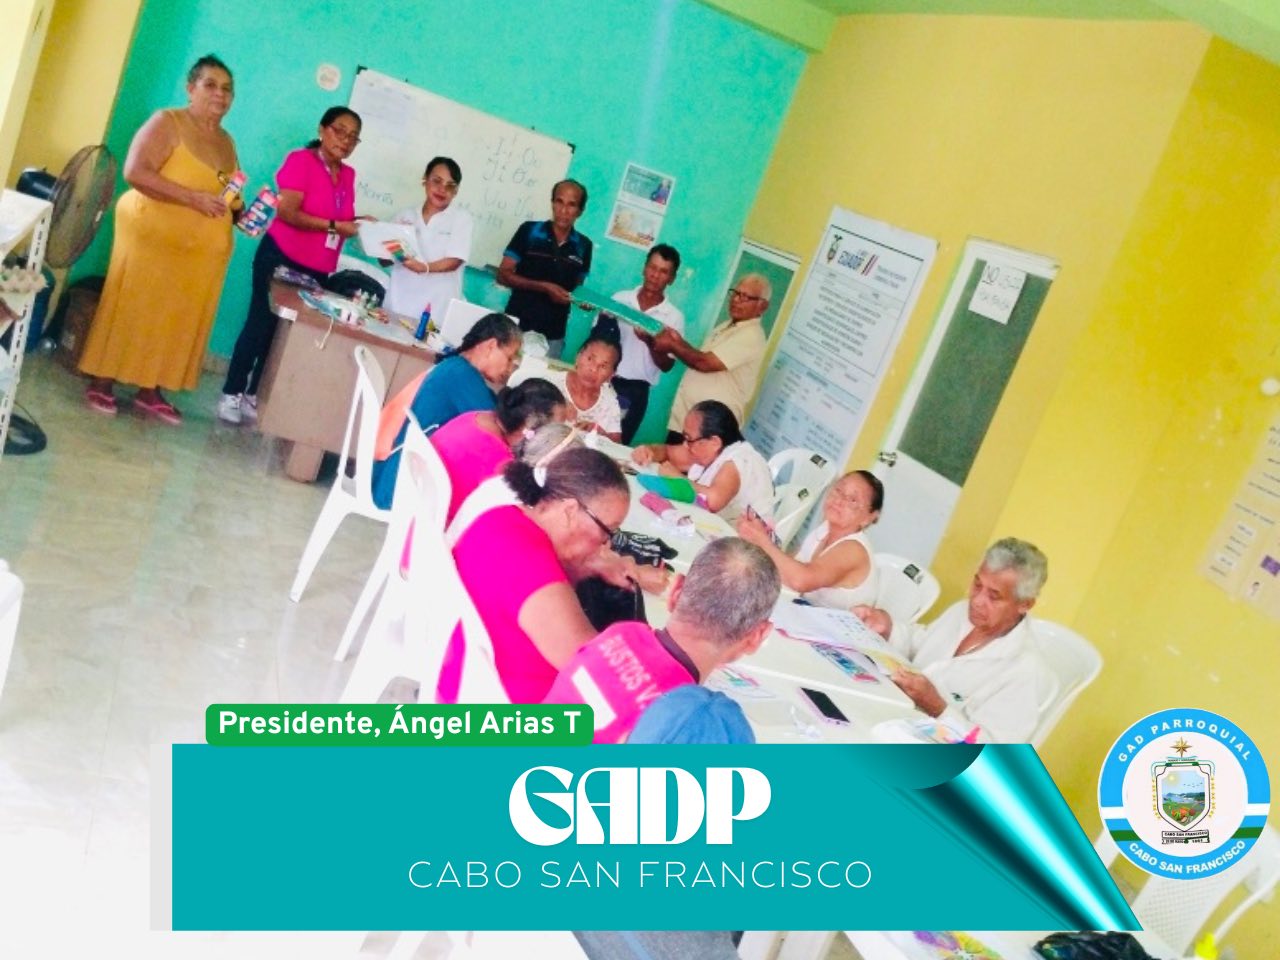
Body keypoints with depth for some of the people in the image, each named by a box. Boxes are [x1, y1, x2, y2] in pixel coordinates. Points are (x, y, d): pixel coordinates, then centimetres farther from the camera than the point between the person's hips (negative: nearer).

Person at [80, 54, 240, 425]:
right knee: (130, 309, 2)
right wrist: (193, 198, -26)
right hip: (152, 237, -6)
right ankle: (102, 382, 13)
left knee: (176, 319, 9)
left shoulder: (226, 142, 13)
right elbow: (135, 172, -20)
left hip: (203, 251, 6)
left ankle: (150, 391, 19)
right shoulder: (167, 122, -9)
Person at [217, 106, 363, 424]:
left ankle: (255, 396, 17)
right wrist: (334, 226, -21)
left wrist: (357, 225, -2)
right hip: (281, 259, -6)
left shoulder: (347, 175, 10)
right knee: (261, 324, -1)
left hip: (317, 270, 6)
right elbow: (287, 213, -18)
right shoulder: (301, 160, -9)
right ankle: (231, 394, 9)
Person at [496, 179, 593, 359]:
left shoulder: (583, 246, 5)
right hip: (517, 327, -2)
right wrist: (544, 287, -15)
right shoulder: (529, 231, -3)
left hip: (552, 335, 2)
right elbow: (503, 275, -4)